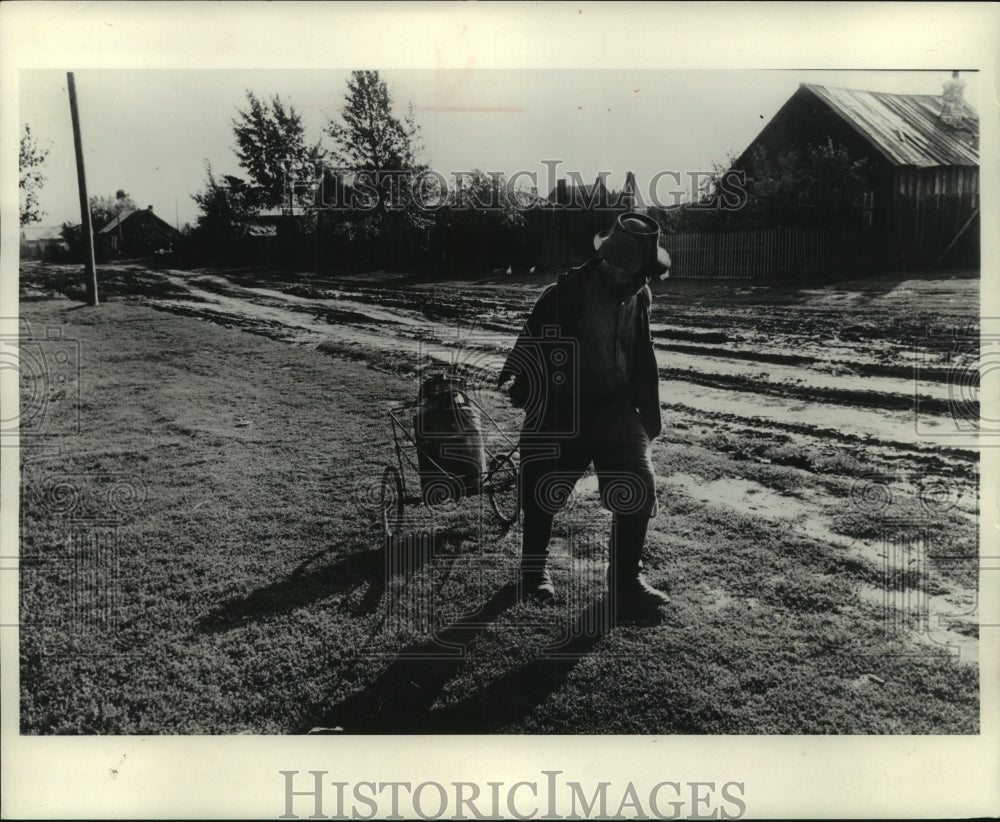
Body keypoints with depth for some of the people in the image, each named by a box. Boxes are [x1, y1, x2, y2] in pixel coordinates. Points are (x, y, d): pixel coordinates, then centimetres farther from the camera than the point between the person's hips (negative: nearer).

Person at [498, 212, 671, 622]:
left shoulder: (637, 297, 3)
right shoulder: (566, 295, -18)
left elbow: (642, 358, 14)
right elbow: (531, 351, -15)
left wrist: (650, 412, 15)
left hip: (617, 411, 5)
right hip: (564, 415, -4)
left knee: (638, 490, -5)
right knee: (542, 490, 8)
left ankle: (626, 581, 9)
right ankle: (534, 567, 33)